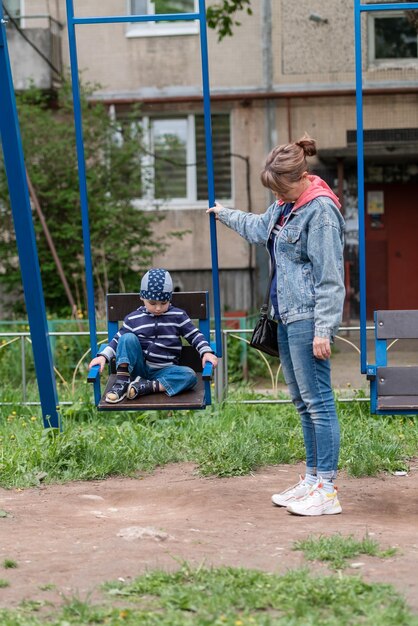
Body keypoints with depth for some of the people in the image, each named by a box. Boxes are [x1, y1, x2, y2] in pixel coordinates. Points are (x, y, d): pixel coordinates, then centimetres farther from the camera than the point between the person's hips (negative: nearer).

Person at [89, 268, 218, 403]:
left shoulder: (178, 316, 3)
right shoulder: (133, 319, 4)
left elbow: (195, 335, 4)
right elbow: (118, 340, 9)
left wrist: (206, 352, -13)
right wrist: (103, 356, -5)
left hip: (163, 371, 0)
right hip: (139, 368, 0)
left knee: (190, 376, -29)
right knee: (128, 338, -24)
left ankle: (145, 386, -30)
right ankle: (121, 383, -22)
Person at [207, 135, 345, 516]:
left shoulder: (320, 211, -15)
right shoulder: (285, 206, 14)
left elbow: (329, 278, -18)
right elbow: (259, 228, 38)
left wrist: (323, 330, -20)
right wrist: (225, 214, 53)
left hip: (308, 319, -10)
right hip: (286, 317, 10)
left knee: (318, 401, -8)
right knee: (303, 402, 13)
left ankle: (327, 490, -6)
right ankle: (313, 478, 21)